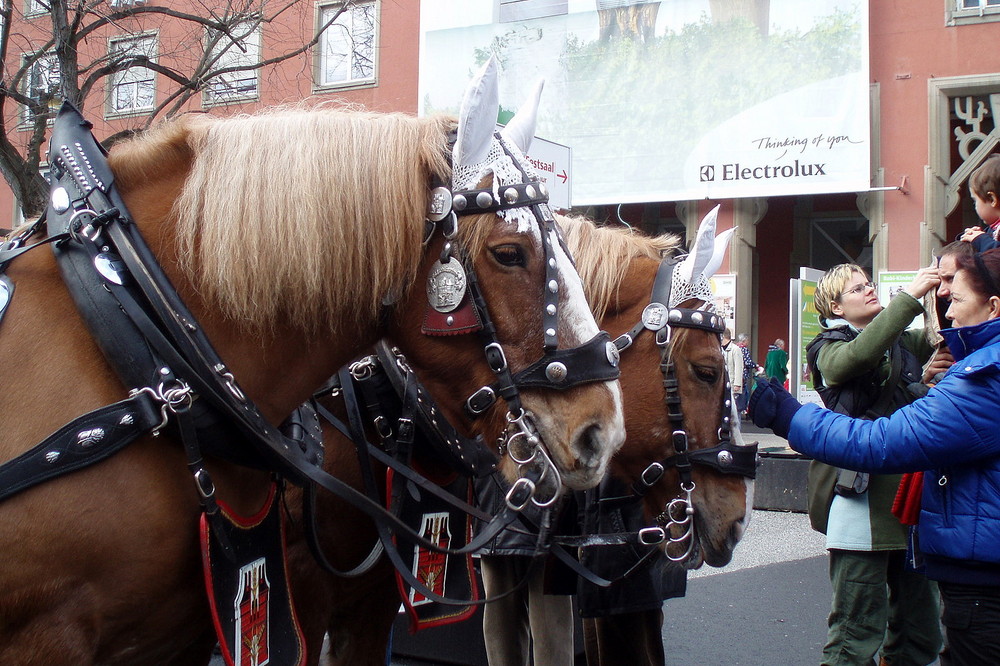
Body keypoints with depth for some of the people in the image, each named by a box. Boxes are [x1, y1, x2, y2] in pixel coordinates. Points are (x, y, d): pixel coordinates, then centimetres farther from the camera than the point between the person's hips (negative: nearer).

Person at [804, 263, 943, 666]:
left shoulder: (904, 342, 17)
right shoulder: (830, 350, -2)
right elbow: (860, 354, -24)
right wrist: (910, 296, -24)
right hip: (861, 495, -6)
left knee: (921, 629, 14)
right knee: (857, 632, -4)